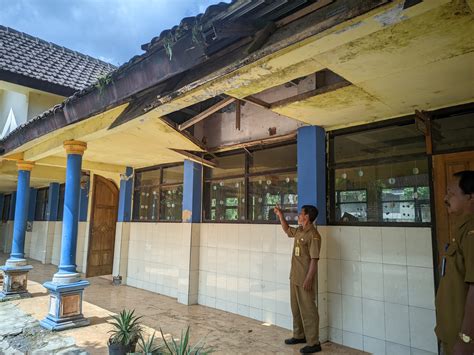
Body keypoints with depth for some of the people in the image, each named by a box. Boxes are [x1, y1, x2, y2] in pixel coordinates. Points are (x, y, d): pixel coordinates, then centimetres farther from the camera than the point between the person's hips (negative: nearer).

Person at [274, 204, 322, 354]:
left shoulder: (313, 235, -19)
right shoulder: (299, 231, 7)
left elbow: (314, 260, -21)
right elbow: (287, 230, 29)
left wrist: (308, 280, -22)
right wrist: (280, 215, 20)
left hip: (305, 279, -9)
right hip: (294, 277, 9)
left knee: (308, 310, 1)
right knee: (296, 308, 19)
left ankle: (314, 343, 12)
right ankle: (299, 335, 35)